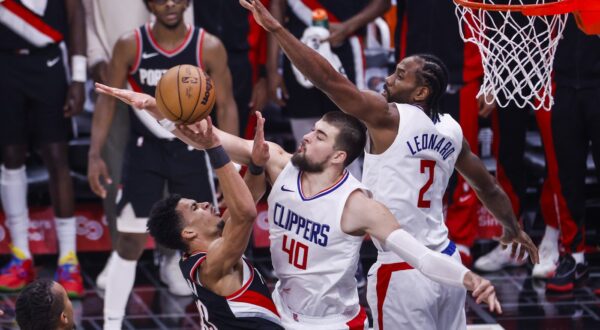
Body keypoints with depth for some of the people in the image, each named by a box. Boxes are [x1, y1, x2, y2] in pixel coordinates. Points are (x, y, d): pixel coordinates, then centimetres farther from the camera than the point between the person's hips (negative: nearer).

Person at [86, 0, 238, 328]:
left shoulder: (209, 48, -11)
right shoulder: (130, 45, -11)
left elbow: (225, 106, -5)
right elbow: (108, 99, -4)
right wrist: (95, 154, -12)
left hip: (190, 151, 1)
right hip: (143, 152, -1)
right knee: (130, 243, -3)